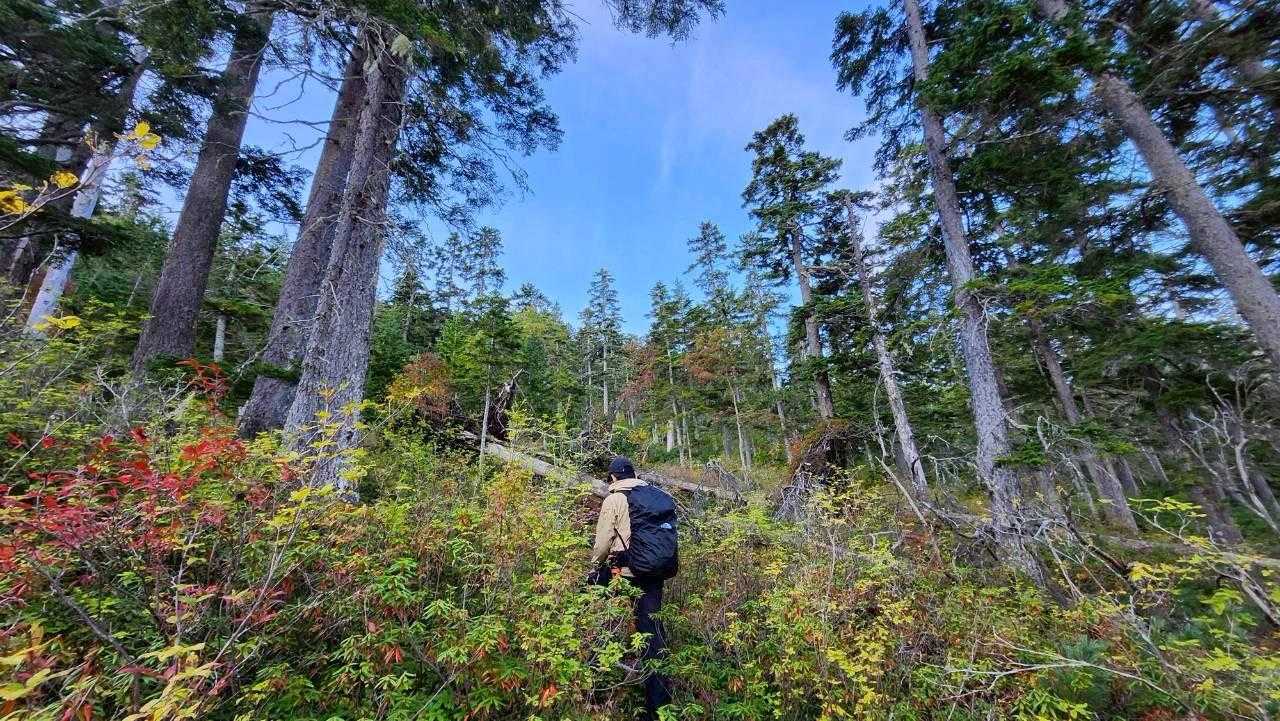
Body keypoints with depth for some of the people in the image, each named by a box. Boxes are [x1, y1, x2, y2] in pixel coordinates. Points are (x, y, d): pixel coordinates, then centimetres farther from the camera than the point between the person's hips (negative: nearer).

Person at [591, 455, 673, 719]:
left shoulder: (614, 499, -7)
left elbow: (603, 540, -7)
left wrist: (594, 565, 10)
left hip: (626, 573, -4)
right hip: (655, 574, 4)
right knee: (653, 629, 11)